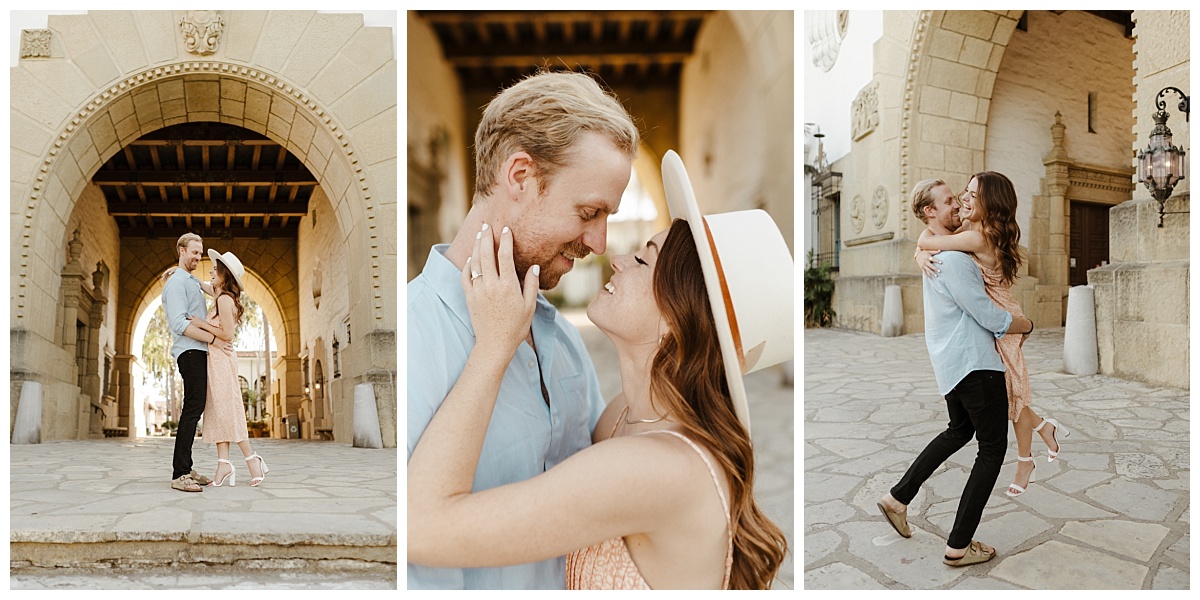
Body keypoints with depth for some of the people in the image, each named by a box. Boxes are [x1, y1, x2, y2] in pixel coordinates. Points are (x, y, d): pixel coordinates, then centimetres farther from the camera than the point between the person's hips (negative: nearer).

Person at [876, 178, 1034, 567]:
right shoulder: (953, 259, -21)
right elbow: (992, 319, -18)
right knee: (993, 447, 0)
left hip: (950, 364, 10)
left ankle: (899, 497, 28)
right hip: (974, 364, -10)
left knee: (959, 431, 26)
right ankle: (959, 546, 3)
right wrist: (1028, 325, 2)